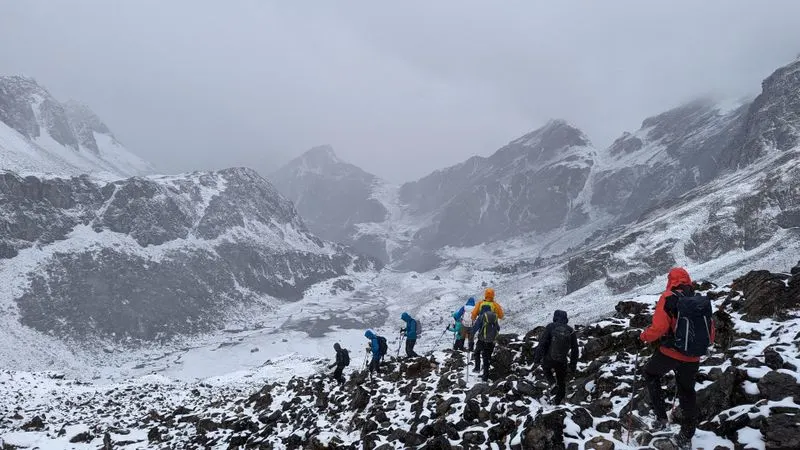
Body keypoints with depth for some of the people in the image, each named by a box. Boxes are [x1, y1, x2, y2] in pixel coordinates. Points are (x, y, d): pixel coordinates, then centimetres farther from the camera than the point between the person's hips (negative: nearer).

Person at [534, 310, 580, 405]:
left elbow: (542, 343, -16)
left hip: (548, 359, -1)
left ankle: (552, 382, 10)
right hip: (562, 361, 1)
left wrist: (537, 357, -7)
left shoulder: (550, 327, -11)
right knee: (561, 381, 24)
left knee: (546, 368, 33)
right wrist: (573, 365, 11)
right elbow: (575, 350, 1)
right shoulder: (571, 331, -3)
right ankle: (557, 401, 31)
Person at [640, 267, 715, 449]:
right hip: (692, 359, 4)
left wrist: (644, 336, 0)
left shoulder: (669, 298, -11)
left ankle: (661, 417, 16)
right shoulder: (702, 301, 4)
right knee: (687, 393, 21)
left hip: (669, 354, -4)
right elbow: (710, 336, 9)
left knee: (650, 374, 24)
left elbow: (659, 328, -19)